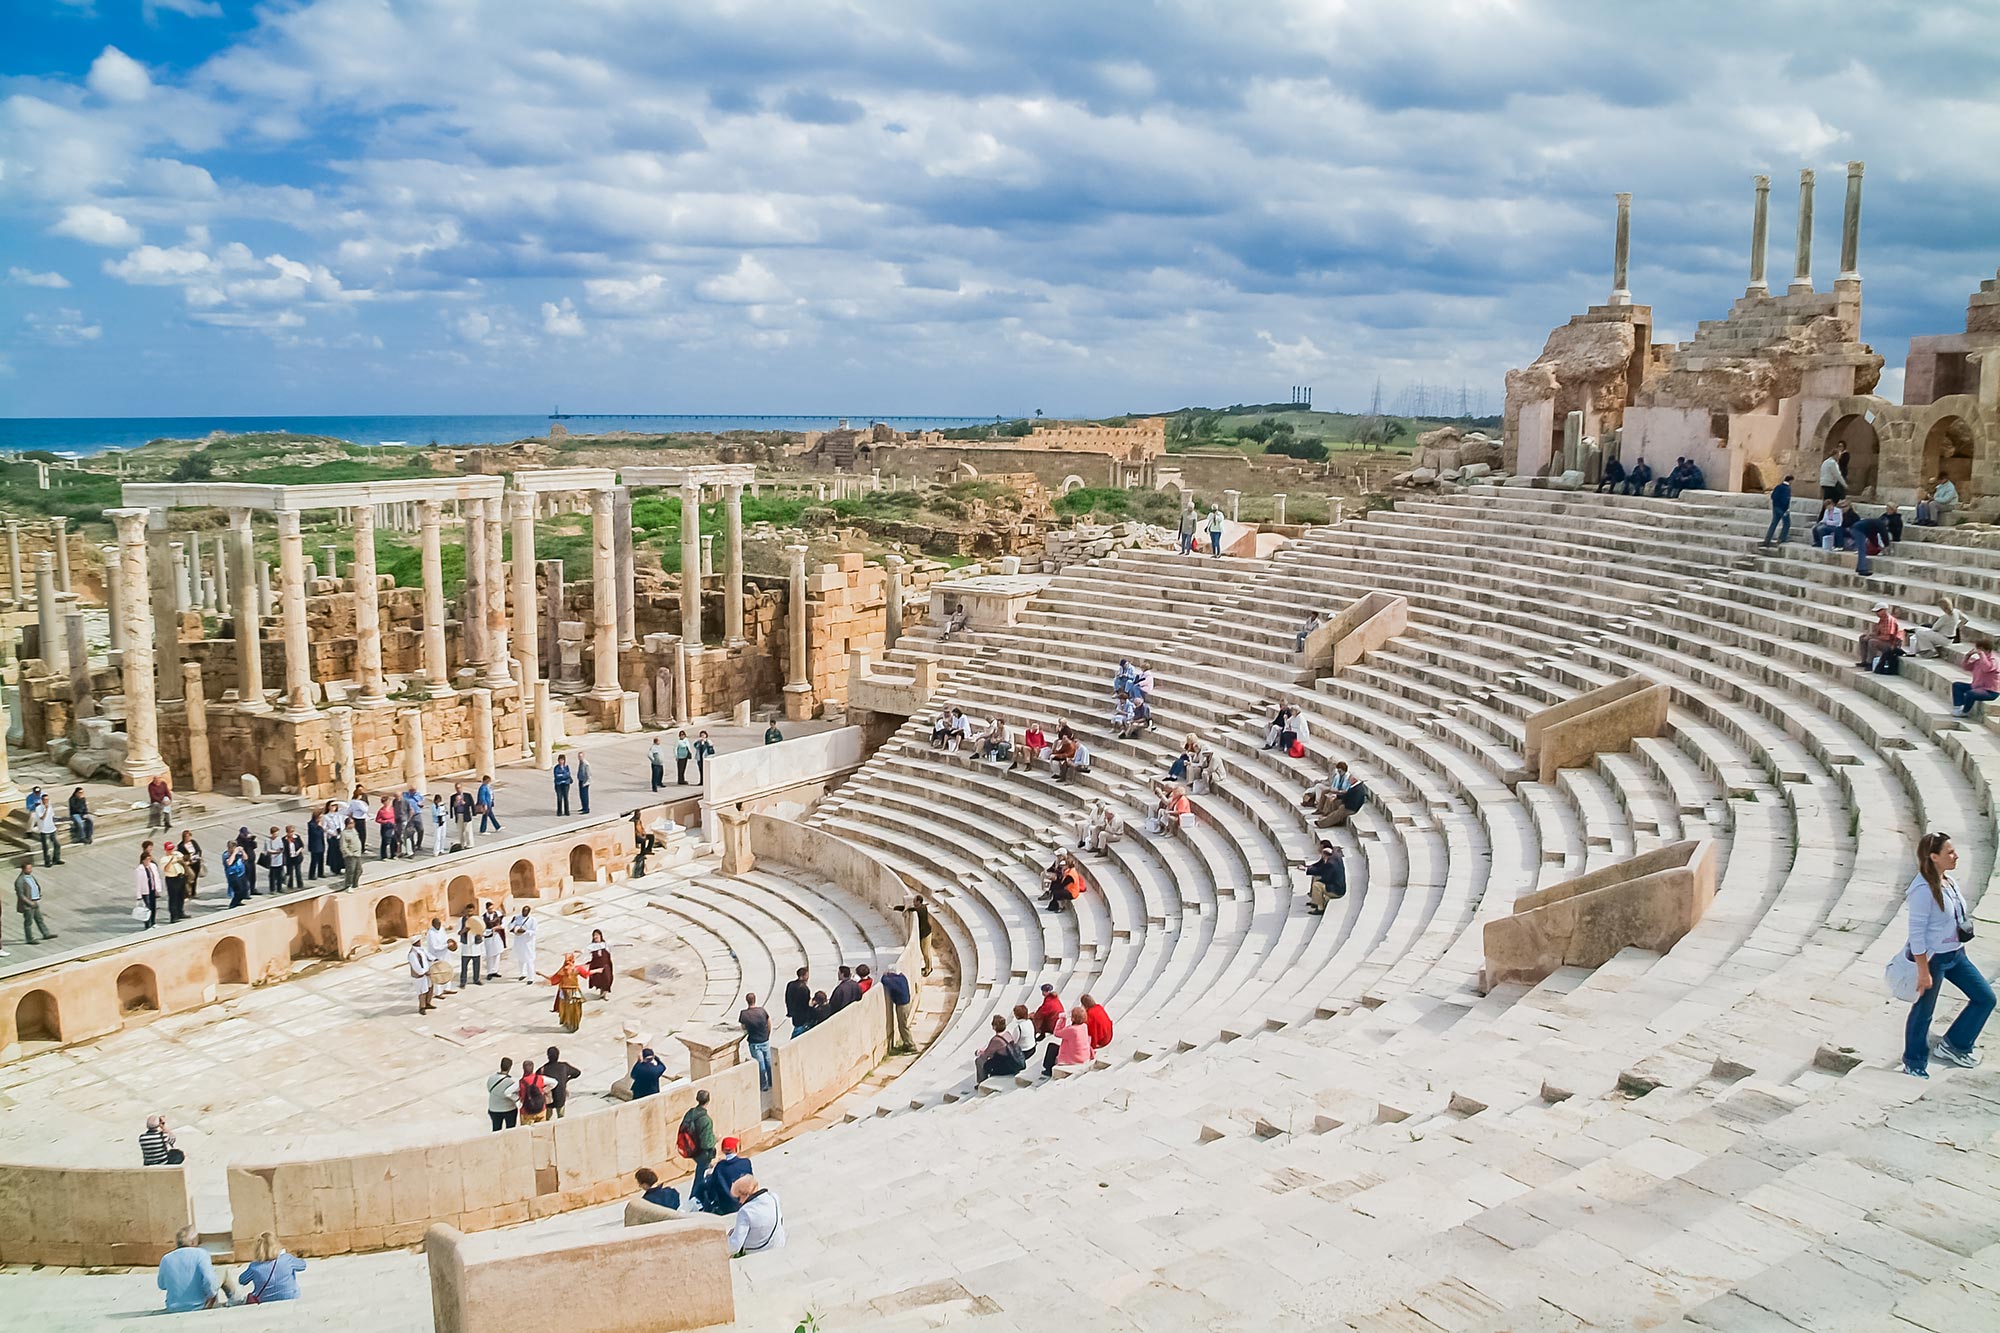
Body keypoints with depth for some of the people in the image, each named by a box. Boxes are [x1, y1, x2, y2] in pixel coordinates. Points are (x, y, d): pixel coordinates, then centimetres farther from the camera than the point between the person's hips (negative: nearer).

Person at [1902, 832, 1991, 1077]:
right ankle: (1913, 1065, 25)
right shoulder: (1923, 890, -25)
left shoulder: (1949, 881, 2)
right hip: (1933, 958, -9)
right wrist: (1923, 972, -20)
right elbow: (1916, 933, -23)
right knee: (1923, 1011, 7)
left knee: (1985, 997, 11)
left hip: (1956, 954, 9)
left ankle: (1951, 1045, 23)